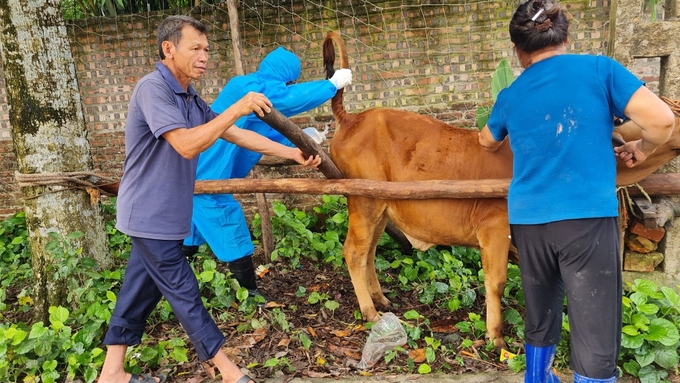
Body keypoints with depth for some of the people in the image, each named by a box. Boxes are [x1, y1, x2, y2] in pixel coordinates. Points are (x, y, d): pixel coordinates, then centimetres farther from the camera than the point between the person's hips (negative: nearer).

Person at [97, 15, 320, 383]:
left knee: (140, 290, 15)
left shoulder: (190, 99, 10)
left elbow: (236, 135, 11)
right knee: (183, 293, 1)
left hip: (161, 214, 9)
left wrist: (292, 153, 9)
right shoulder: (152, 88, -17)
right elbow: (187, 145, -29)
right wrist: (237, 109, -29)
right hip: (150, 215, -9)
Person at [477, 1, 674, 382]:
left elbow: (487, 142, 30)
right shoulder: (600, 69, 1)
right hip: (588, 218, -4)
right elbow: (663, 120, -6)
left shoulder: (510, 96, 11)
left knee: (540, 322, 20)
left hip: (527, 222, 5)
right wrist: (642, 150, 14)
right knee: (596, 341, 1)